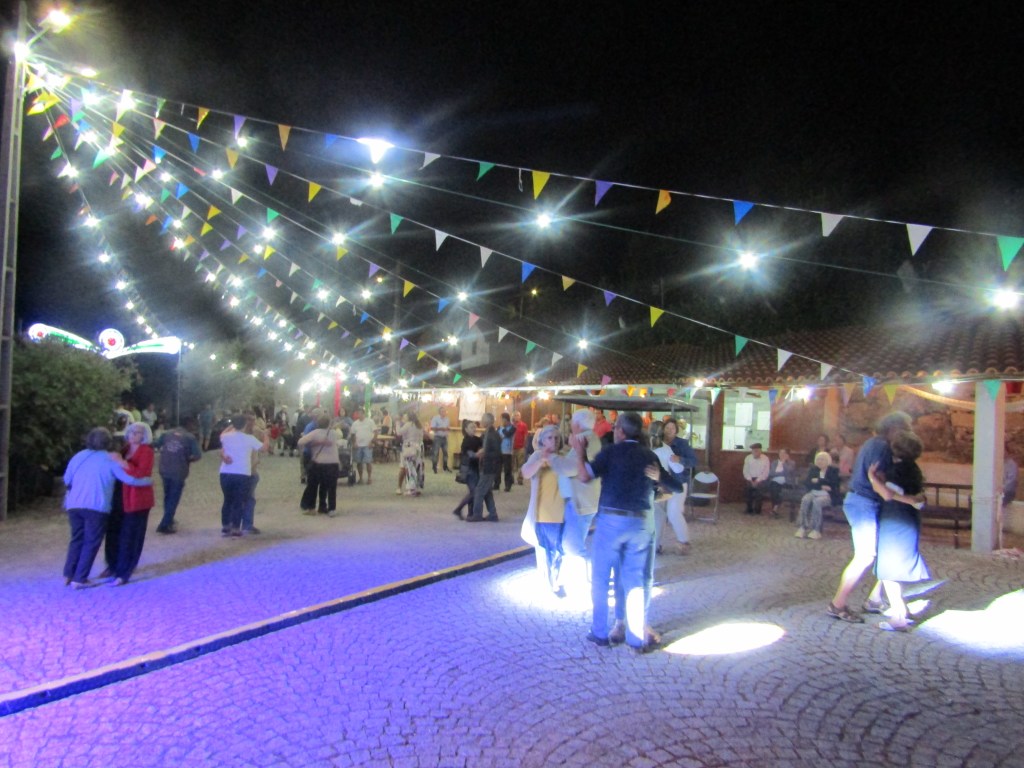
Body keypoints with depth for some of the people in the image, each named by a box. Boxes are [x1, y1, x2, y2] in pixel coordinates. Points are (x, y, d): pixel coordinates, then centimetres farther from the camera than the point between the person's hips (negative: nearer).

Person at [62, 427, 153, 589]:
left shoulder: (78, 456, 11)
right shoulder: (111, 459, 0)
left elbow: (67, 481, 16)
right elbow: (130, 479, -2)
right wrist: (148, 481, 14)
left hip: (74, 505, 5)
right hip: (96, 507, -4)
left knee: (76, 539, 17)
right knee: (91, 543, 3)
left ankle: (68, 575, 17)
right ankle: (80, 579, 2)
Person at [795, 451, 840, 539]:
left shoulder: (834, 470, 6)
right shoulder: (813, 469, 15)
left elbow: (833, 483, -12)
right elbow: (807, 483, 3)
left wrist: (818, 481, -10)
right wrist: (821, 486, -10)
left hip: (828, 495, -3)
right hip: (813, 493, 3)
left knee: (817, 501, -36)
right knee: (805, 500, -31)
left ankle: (815, 530, -33)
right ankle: (803, 527, -33)